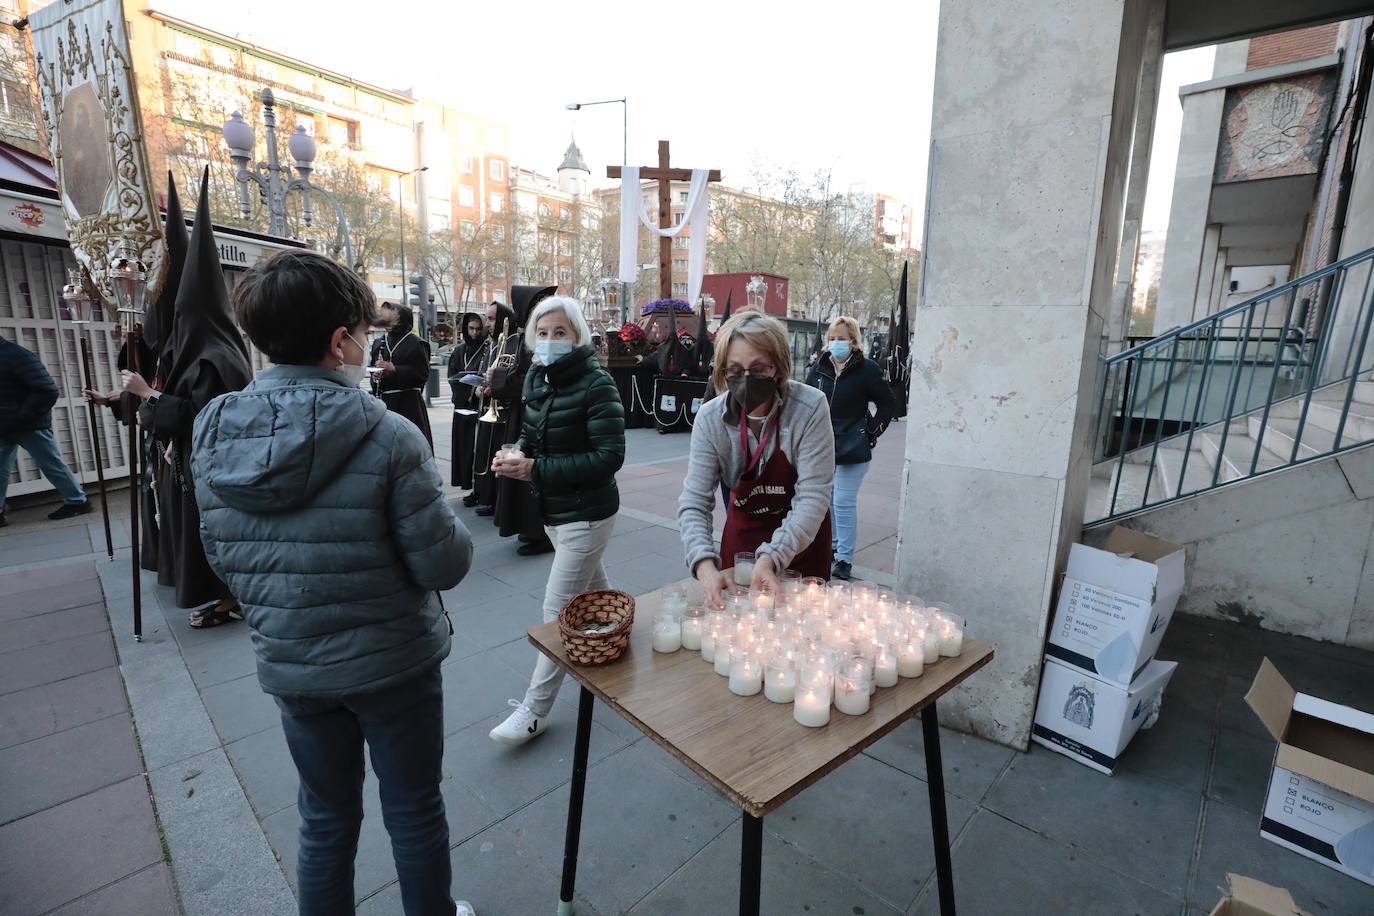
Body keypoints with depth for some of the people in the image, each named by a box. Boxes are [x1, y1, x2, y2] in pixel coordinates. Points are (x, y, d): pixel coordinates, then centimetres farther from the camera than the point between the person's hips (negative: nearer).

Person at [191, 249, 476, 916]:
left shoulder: (212, 438, -6)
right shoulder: (388, 437, -24)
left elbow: (225, 560, 5)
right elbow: (445, 565, -20)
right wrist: (447, 520, -1)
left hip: (290, 667, 4)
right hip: (392, 663, -4)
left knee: (326, 817, 25)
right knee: (415, 813, 19)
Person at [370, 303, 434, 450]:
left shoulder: (417, 344, -4)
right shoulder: (378, 343, 15)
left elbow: (423, 374, -11)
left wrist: (393, 369, -17)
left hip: (408, 403, -6)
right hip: (383, 400, 6)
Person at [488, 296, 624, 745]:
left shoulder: (596, 384, -19)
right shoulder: (536, 378, 4)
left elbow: (610, 456, -24)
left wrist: (535, 469, -26)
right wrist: (518, 454, -8)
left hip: (585, 513, -8)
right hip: (553, 510, 8)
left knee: (558, 609, -2)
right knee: (592, 591, 23)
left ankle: (535, 710, 12)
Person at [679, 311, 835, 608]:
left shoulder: (810, 408, -26)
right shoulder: (710, 418, -19)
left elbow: (813, 496, -27)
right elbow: (694, 501, -20)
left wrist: (771, 558, -40)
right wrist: (704, 564, -37)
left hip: (801, 541, -1)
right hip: (742, 531, 2)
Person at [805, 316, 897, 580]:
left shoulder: (867, 369, -8)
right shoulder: (820, 367, 5)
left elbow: (888, 404, -1)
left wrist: (872, 431, -5)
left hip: (853, 449, -5)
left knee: (844, 503, -5)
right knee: (825, 499, 15)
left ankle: (844, 559, 6)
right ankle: (831, 546, 33)